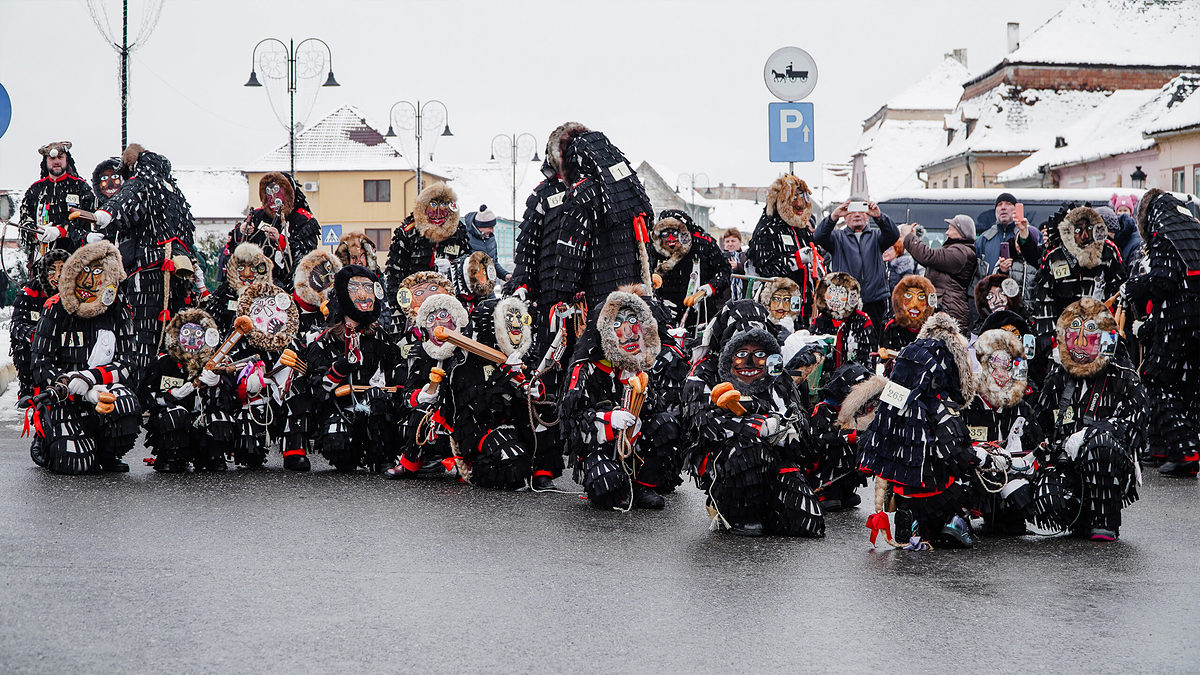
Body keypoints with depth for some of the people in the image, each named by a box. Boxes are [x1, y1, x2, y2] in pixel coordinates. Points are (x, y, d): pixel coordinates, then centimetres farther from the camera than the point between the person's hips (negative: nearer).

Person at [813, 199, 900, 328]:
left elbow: (893, 235, -3)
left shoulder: (875, 236, 17)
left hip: (874, 300, 1)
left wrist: (879, 216, -22)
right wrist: (833, 217, -22)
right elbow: (819, 237, -5)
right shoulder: (838, 237, 14)